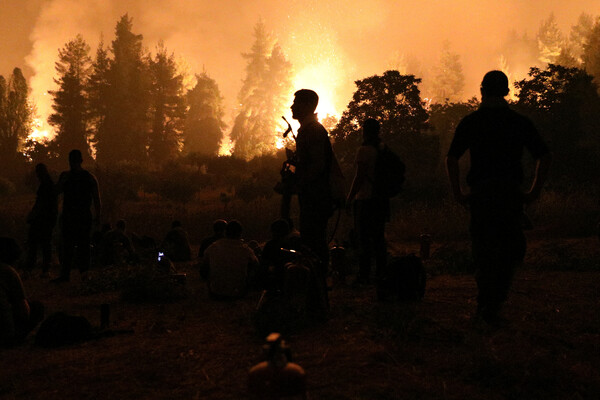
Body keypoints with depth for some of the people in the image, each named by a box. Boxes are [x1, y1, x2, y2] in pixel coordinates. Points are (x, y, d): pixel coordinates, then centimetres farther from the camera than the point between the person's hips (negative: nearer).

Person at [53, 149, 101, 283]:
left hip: (84, 217, -3)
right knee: (67, 245, 0)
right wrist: (63, 180, -15)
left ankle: (84, 271, 3)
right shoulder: (65, 175, 12)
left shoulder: (89, 178, 2)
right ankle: (65, 274, 0)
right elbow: (57, 191, 1)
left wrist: (97, 216, -3)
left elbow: (96, 199, 3)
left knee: (83, 245, -4)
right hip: (68, 215, 3)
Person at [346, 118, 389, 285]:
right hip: (382, 199, 7)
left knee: (364, 238, -3)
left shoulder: (364, 150, -13)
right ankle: (381, 273, 17)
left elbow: (359, 177, -16)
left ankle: (364, 275, -3)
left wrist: (349, 198, -9)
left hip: (365, 199, -7)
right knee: (379, 237, 13)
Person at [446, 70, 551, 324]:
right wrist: (534, 192, 6)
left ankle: (486, 307, 10)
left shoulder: (470, 122, 4)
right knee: (511, 250, 11)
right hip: (511, 193, 0)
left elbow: (451, 158, -3)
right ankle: (494, 302, 2)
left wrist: (458, 194, 4)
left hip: (480, 192, 0)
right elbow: (544, 156, 1)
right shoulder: (520, 122, 5)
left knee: (483, 252, 8)